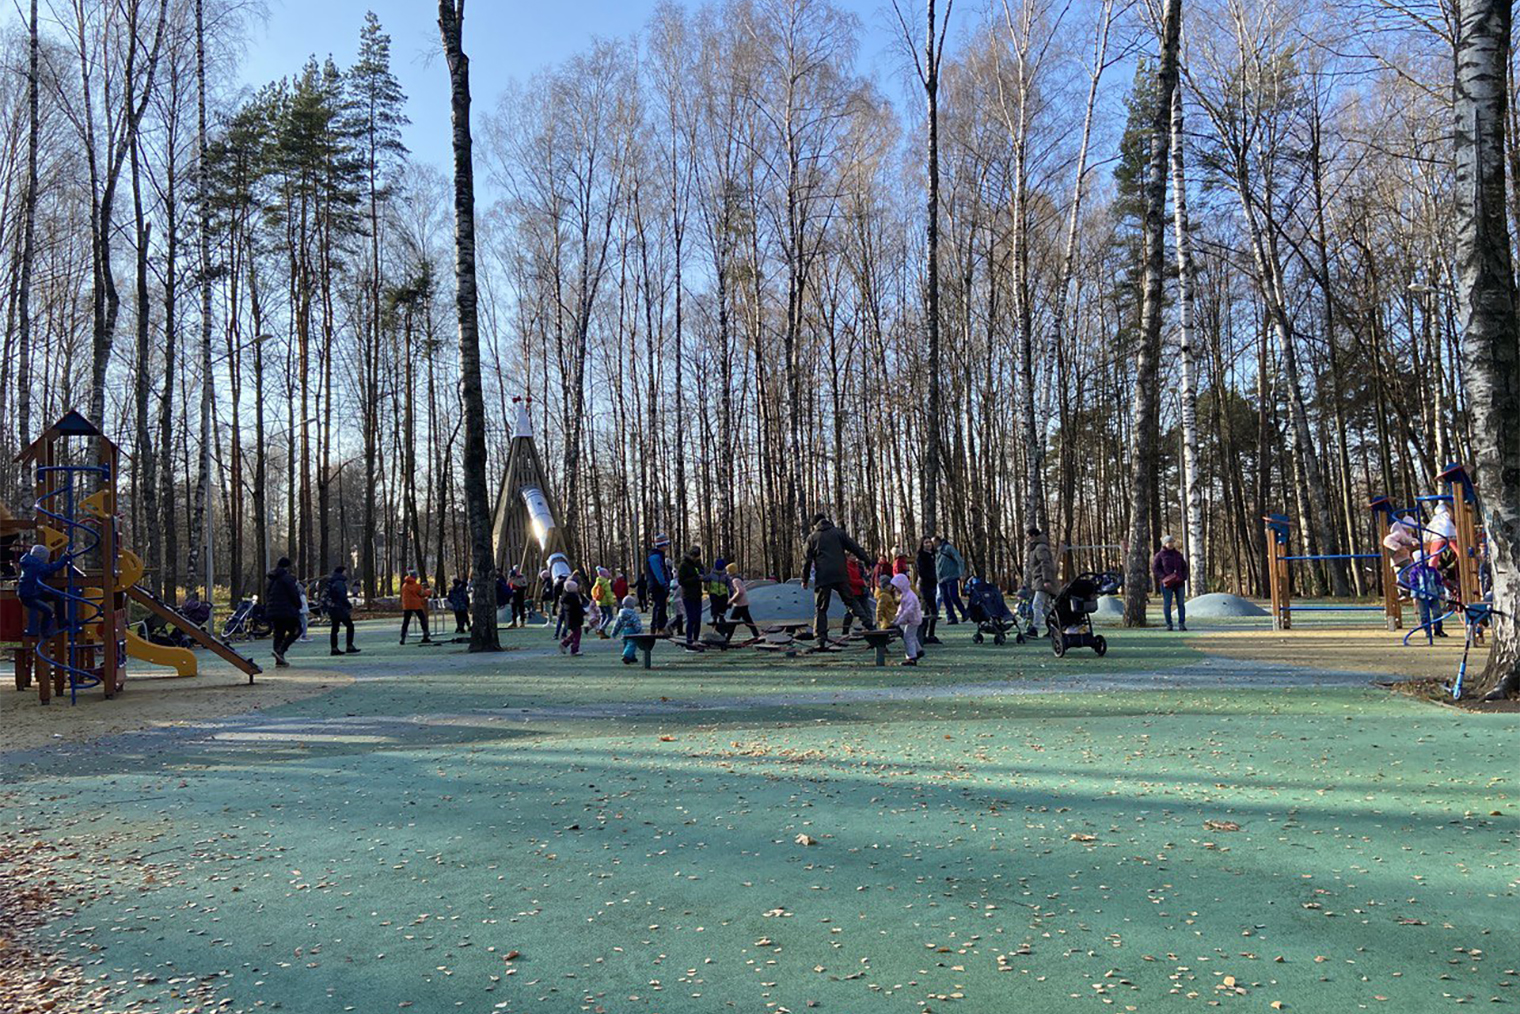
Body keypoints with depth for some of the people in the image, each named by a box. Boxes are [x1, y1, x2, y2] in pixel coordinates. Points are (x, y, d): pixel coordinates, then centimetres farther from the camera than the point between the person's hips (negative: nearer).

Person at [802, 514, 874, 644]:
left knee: (821, 609, 3)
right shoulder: (839, 532, 11)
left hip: (822, 577, -1)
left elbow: (807, 560, 8)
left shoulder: (812, 537, 10)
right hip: (841, 575, 1)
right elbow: (855, 548, 7)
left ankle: (820, 639, -8)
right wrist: (868, 562, 14)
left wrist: (804, 580, 16)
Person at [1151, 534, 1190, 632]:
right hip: (1166, 583, -3)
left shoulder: (1178, 554, 13)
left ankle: (1181, 623, 2)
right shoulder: (1160, 555, 1)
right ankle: (1169, 624, 5)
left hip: (1179, 583, 3)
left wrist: (1184, 577, 2)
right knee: (1167, 604, -1)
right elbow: (1154, 568, -3)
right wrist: (1163, 577, -15)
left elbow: (1184, 566, 19)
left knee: (1181, 603, -1)